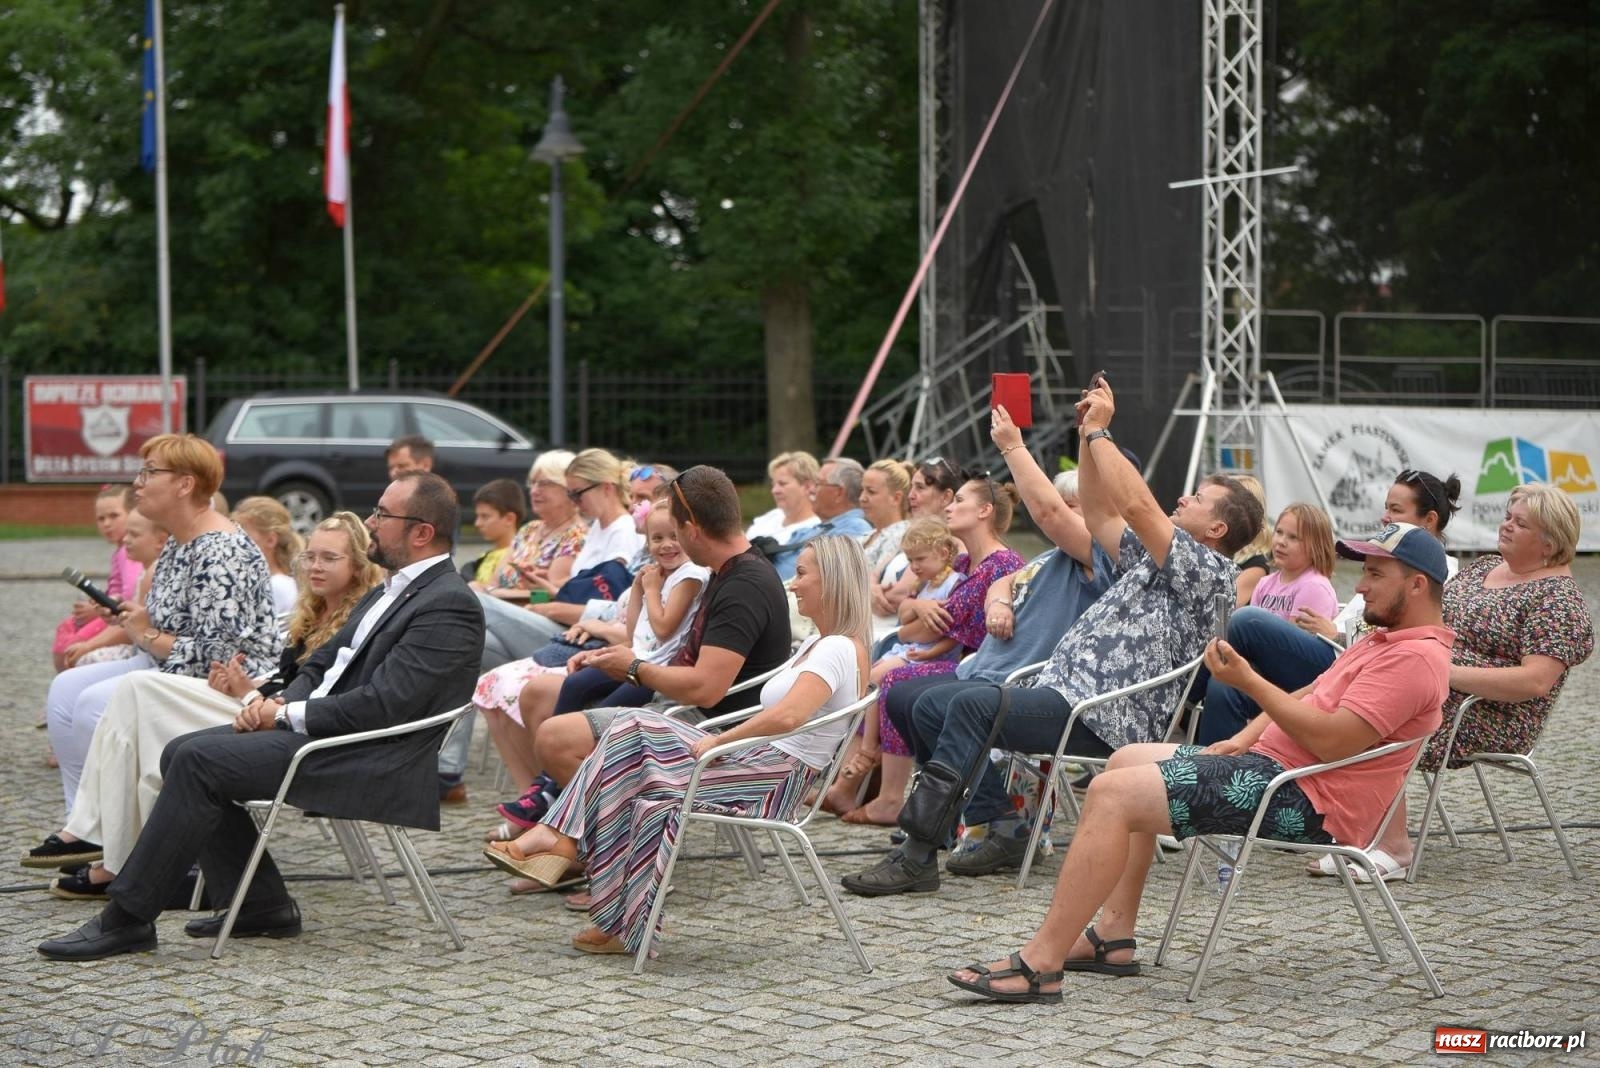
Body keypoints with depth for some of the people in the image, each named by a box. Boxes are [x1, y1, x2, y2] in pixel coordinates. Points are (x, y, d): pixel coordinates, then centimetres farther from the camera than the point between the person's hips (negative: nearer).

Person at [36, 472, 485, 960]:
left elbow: (383, 705, -21)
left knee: (199, 760, -20)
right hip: (317, 733, 10)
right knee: (183, 753, 0)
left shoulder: (449, 605, -13)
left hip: (366, 761, -10)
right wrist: (280, 701, 1)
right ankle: (261, 905, 4)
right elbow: (321, 664, 23)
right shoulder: (388, 592, 19)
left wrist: (288, 715, -13)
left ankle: (126, 917, -13)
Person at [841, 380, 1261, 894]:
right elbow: (1099, 515, 31)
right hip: (1062, 690, 11)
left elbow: (1136, 504, -15)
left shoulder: (1208, 571, -4)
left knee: (972, 705, -30)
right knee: (930, 707, 0)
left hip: (1104, 719, -11)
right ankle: (1001, 828, -5)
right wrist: (1087, 434, 21)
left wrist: (1099, 430, -6)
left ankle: (918, 855, -32)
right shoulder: (1154, 560, 27)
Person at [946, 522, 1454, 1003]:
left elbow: (1332, 742, -25)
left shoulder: (1415, 657, -15)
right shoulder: (1384, 640, 20)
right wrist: (1245, 739, 8)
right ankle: (1113, 937, 11)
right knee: (1127, 760, 20)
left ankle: (1040, 964, -21)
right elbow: (1311, 695, 24)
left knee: (1112, 794, -19)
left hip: (1306, 801, -12)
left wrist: (1249, 681, -20)